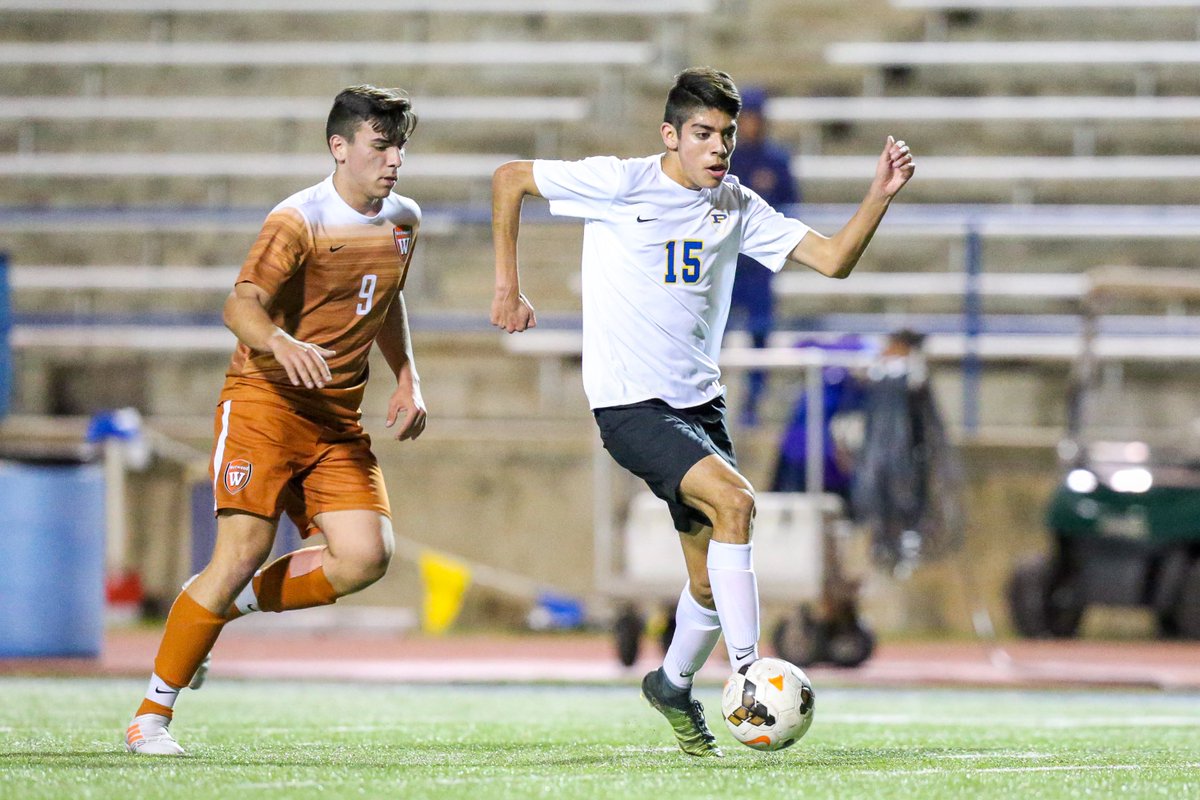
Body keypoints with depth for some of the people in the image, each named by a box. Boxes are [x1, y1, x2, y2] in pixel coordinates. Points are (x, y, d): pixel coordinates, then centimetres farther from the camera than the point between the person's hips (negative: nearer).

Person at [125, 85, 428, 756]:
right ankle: (152, 716, -5)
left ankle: (230, 604, 11)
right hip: (265, 400, -6)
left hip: (339, 417, 6)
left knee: (367, 556, -12)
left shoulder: (404, 220, 10)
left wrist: (408, 379, 18)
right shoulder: (299, 221, -12)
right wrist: (281, 345, -45)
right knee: (243, 553, -16)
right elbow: (241, 304, -25)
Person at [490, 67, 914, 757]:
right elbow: (509, 179, 1)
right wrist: (508, 288, 1)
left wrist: (881, 197, -14)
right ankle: (746, 674, -23)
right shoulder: (620, 184, -9)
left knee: (712, 579, 7)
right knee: (734, 499, -28)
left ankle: (674, 686, 35)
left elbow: (834, 259, 1)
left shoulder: (736, 207, 5)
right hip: (631, 405, -6)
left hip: (700, 403, 6)